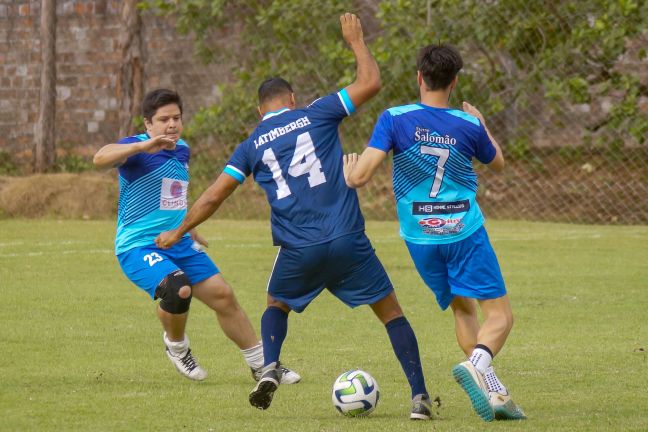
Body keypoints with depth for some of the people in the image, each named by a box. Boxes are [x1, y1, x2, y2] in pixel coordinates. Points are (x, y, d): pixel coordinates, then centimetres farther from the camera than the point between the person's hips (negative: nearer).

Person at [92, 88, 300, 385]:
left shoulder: (182, 150, 10)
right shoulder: (136, 150, -15)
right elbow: (101, 159, -37)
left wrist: (190, 230, 36)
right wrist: (142, 147, -51)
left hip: (179, 242, 8)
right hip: (139, 246, -8)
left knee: (223, 296, 5)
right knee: (178, 290, -32)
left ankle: (261, 366, 21)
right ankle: (176, 346, 1)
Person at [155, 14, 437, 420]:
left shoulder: (252, 145, 10)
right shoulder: (316, 114, 4)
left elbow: (213, 196, 11)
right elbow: (371, 83, 4)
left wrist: (178, 233, 24)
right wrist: (357, 41, 19)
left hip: (298, 250, 2)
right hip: (348, 241, -1)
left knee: (277, 305, 29)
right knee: (391, 310, 11)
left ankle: (270, 369, 2)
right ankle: (419, 396, 1)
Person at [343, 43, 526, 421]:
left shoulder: (394, 120, -8)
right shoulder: (469, 125, -5)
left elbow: (360, 177, -14)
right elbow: (498, 163, 16)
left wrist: (349, 172, 9)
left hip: (420, 237, 2)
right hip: (465, 232, -2)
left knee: (462, 309, 18)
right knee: (500, 315, -1)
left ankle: (495, 393, 8)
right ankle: (477, 364, -32)